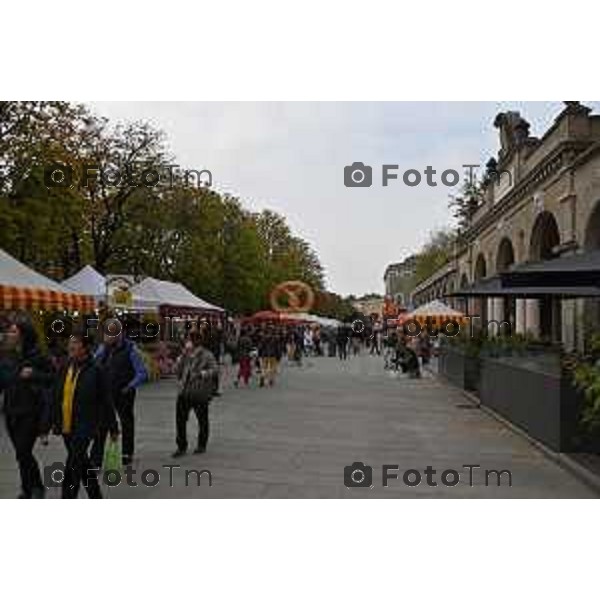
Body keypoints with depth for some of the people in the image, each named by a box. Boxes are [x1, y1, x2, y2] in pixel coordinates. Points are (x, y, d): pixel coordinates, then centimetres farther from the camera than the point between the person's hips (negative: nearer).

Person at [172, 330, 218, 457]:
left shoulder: (207, 355, -8)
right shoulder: (185, 355, 9)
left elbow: (214, 369, -15)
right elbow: (177, 370, 6)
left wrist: (203, 373, -28)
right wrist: (182, 356, -4)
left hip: (199, 393, -5)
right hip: (184, 392, 5)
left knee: (202, 420, 10)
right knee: (180, 419, 2)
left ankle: (201, 446, 28)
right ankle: (181, 447, 15)